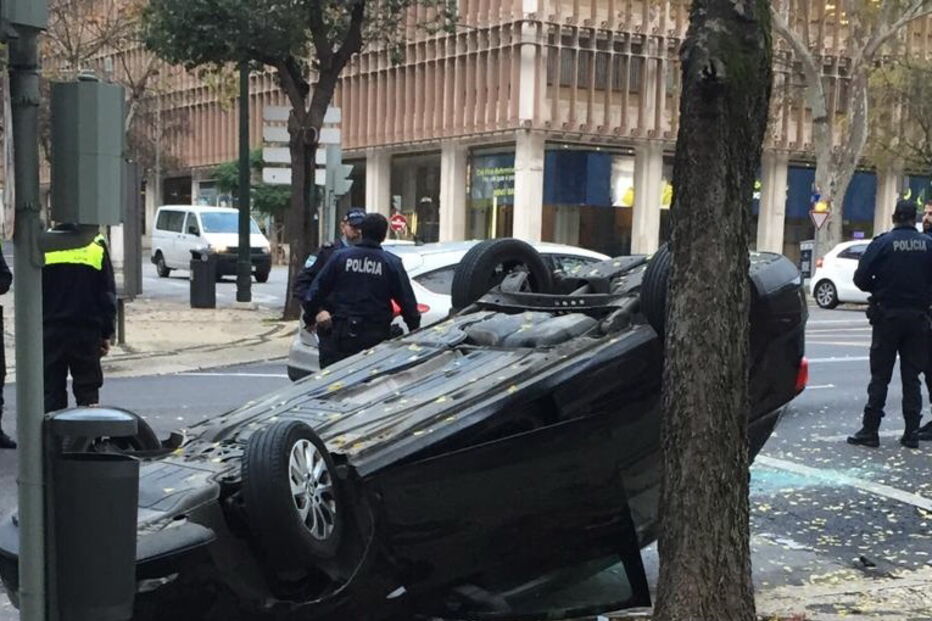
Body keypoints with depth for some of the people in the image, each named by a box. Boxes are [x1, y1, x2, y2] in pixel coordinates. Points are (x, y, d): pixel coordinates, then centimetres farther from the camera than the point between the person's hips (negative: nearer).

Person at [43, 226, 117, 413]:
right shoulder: (97, 247, -5)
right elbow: (108, 297, -2)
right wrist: (106, 334, 5)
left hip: (50, 333, 0)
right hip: (87, 333, 0)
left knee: (51, 392, 7)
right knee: (87, 391, 7)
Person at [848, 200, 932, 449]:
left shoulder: (882, 243, -8)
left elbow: (861, 278, -10)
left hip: (887, 315, -2)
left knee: (880, 377, 3)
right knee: (912, 377, 9)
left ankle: (870, 431, 2)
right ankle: (912, 433, 10)